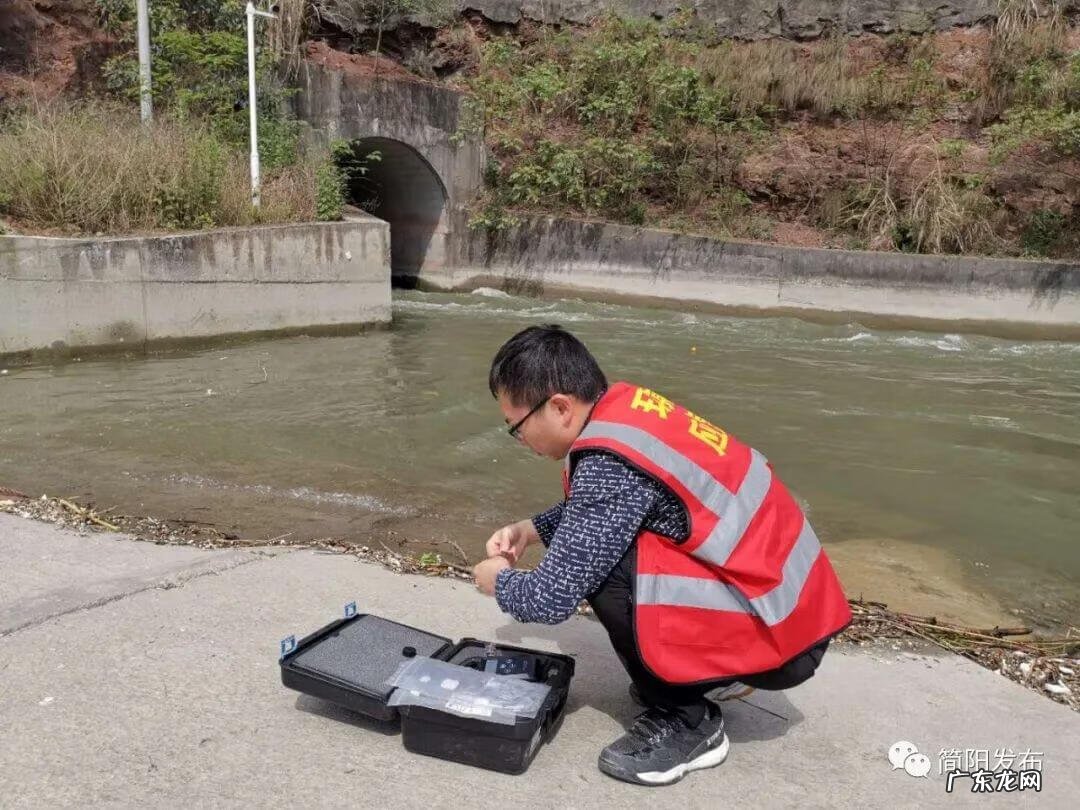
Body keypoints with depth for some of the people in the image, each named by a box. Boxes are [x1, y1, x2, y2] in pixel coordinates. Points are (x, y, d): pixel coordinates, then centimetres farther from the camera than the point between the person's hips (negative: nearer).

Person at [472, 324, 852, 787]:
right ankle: (718, 669, 20)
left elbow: (551, 599, -22)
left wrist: (500, 581, -1)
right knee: (601, 542, 10)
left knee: (604, 571, -22)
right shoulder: (625, 407, 0)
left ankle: (685, 721, 0)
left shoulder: (611, 466, -26)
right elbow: (589, 508, 21)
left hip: (780, 630, -9)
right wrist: (530, 531, 9)